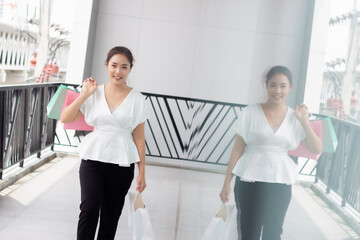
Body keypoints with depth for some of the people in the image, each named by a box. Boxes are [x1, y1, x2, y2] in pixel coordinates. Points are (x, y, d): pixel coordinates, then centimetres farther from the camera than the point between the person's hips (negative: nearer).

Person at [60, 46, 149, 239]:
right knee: (89, 209, -15)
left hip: (122, 165, 0)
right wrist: (84, 94, -6)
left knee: (111, 216, 8)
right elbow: (65, 118, 0)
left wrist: (141, 173, -1)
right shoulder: (94, 93, 3)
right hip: (93, 159, 0)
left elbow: (139, 138, 1)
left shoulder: (137, 100, 0)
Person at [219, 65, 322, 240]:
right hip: (250, 181, -3)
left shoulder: (295, 117, 3)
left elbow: (317, 149, -1)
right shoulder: (250, 112, -6)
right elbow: (237, 149, -3)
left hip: (281, 184, 3)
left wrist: (304, 121, -10)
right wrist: (227, 182, -5)